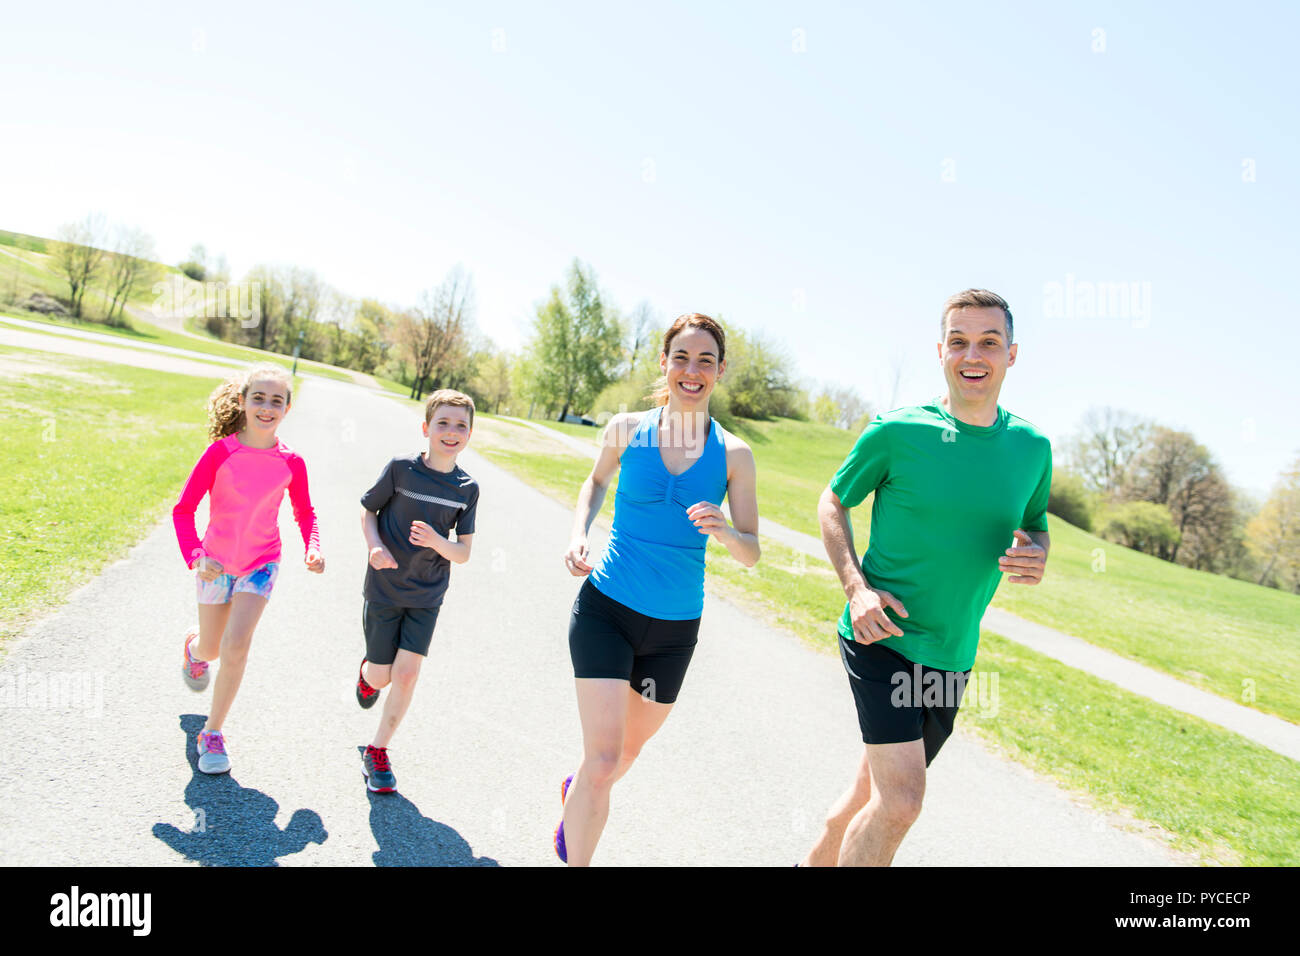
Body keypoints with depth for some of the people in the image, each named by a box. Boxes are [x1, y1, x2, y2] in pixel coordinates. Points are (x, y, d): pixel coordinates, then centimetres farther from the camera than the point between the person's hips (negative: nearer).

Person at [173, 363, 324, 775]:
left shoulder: (291, 463, -12)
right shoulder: (220, 452, -17)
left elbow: (305, 513, 5)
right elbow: (183, 509, -12)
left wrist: (313, 549, -14)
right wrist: (195, 556, -27)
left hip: (261, 563, 0)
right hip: (216, 564, 0)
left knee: (236, 645, -17)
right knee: (211, 650, 15)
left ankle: (212, 733, 3)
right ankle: (193, 644, 55)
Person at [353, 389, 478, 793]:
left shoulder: (467, 488, -5)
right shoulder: (400, 468, -12)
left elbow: (463, 553, -3)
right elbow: (368, 511, 1)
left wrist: (436, 541, -24)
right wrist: (375, 546, -18)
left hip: (427, 596, 1)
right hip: (384, 589, -1)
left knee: (407, 673, -6)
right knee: (381, 676, 5)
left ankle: (377, 751, 15)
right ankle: (368, 672, 45)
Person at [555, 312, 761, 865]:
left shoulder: (733, 455, -5)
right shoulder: (627, 429, -4)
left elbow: (751, 555, -4)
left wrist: (724, 531, -26)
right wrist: (577, 535, 0)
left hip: (675, 627, 2)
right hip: (606, 607, -2)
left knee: (631, 744, 21)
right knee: (604, 757, -12)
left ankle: (577, 790, 55)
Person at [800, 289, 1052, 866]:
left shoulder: (1032, 447, 2)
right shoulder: (896, 433, -10)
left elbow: (1034, 529, 17)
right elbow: (832, 503, 2)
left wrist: (1036, 558, -8)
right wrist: (856, 588, -13)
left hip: (952, 656, 5)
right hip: (881, 636, -5)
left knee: (873, 796, 17)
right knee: (900, 801, -16)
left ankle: (815, 863, 42)